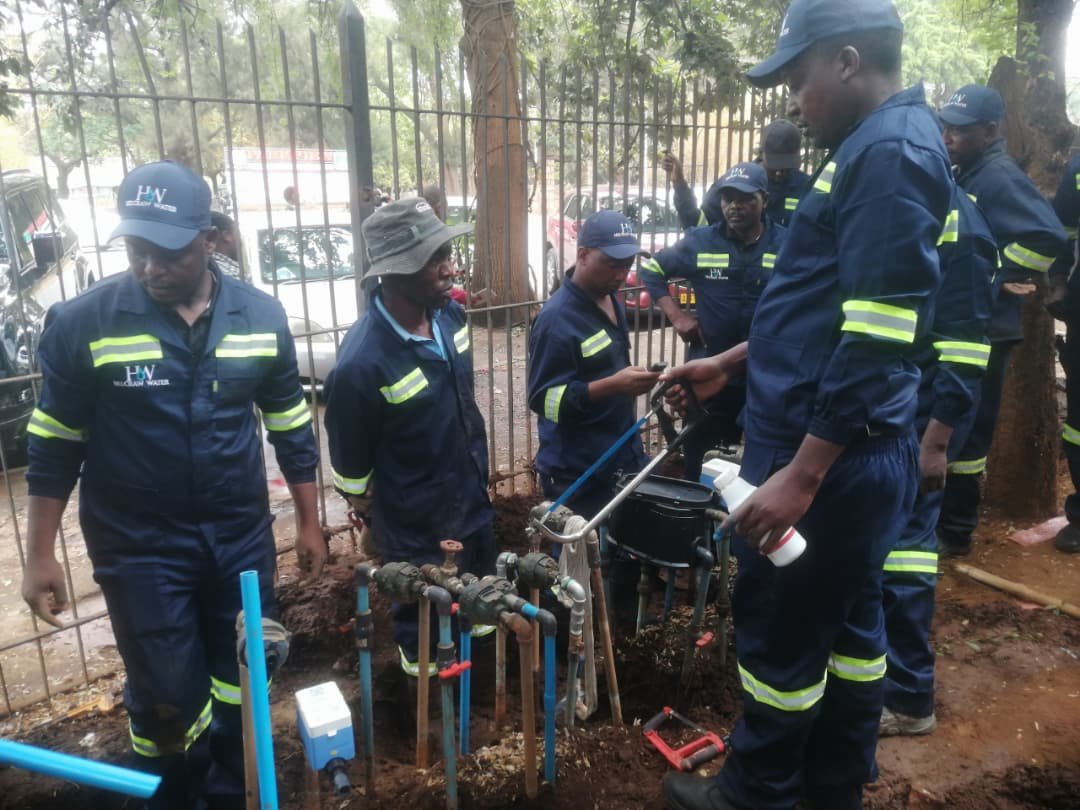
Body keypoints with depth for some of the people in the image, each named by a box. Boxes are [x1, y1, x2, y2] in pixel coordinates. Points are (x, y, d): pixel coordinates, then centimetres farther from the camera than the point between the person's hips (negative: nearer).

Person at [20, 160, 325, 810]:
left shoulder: (260, 315, -5)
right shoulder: (82, 323, -12)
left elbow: (292, 428, 4)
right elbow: (54, 448, -3)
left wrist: (309, 523, 7)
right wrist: (41, 556, -2)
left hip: (242, 537, 3)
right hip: (139, 548, -2)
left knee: (243, 684, 17)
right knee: (168, 699, 8)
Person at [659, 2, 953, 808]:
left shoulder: (891, 152, -17)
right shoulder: (880, 146, 15)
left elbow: (877, 340, -25)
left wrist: (801, 474, -24)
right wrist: (731, 363, 20)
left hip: (828, 455, -10)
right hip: (851, 452, 10)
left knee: (781, 631, 7)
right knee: (846, 620, 20)